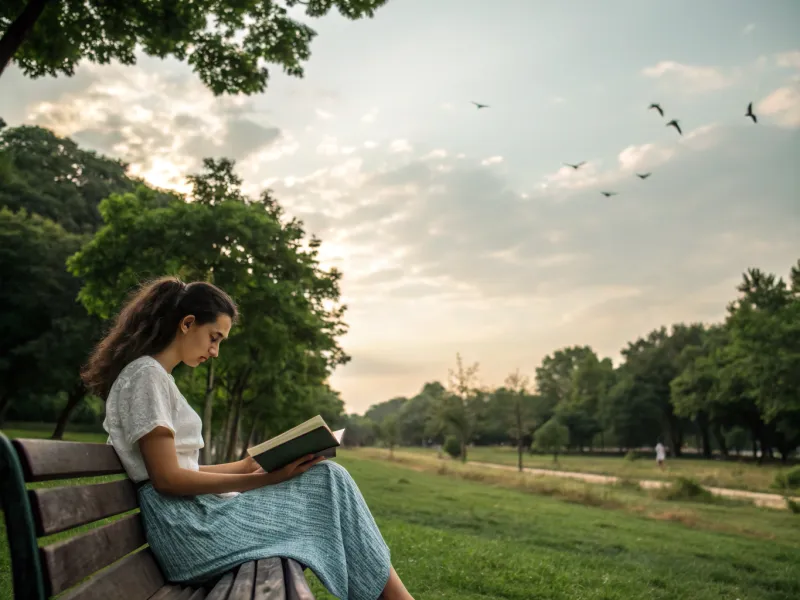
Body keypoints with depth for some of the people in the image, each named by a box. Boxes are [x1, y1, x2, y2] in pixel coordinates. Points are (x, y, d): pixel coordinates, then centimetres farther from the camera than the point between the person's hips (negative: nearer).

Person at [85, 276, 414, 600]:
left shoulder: (155, 376, 19)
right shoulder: (147, 375, -10)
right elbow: (167, 478, -18)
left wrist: (245, 466, 9)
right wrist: (262, 480, -18)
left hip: (192, 520, 9)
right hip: (188, 529, -9)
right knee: (329, 481, -11)